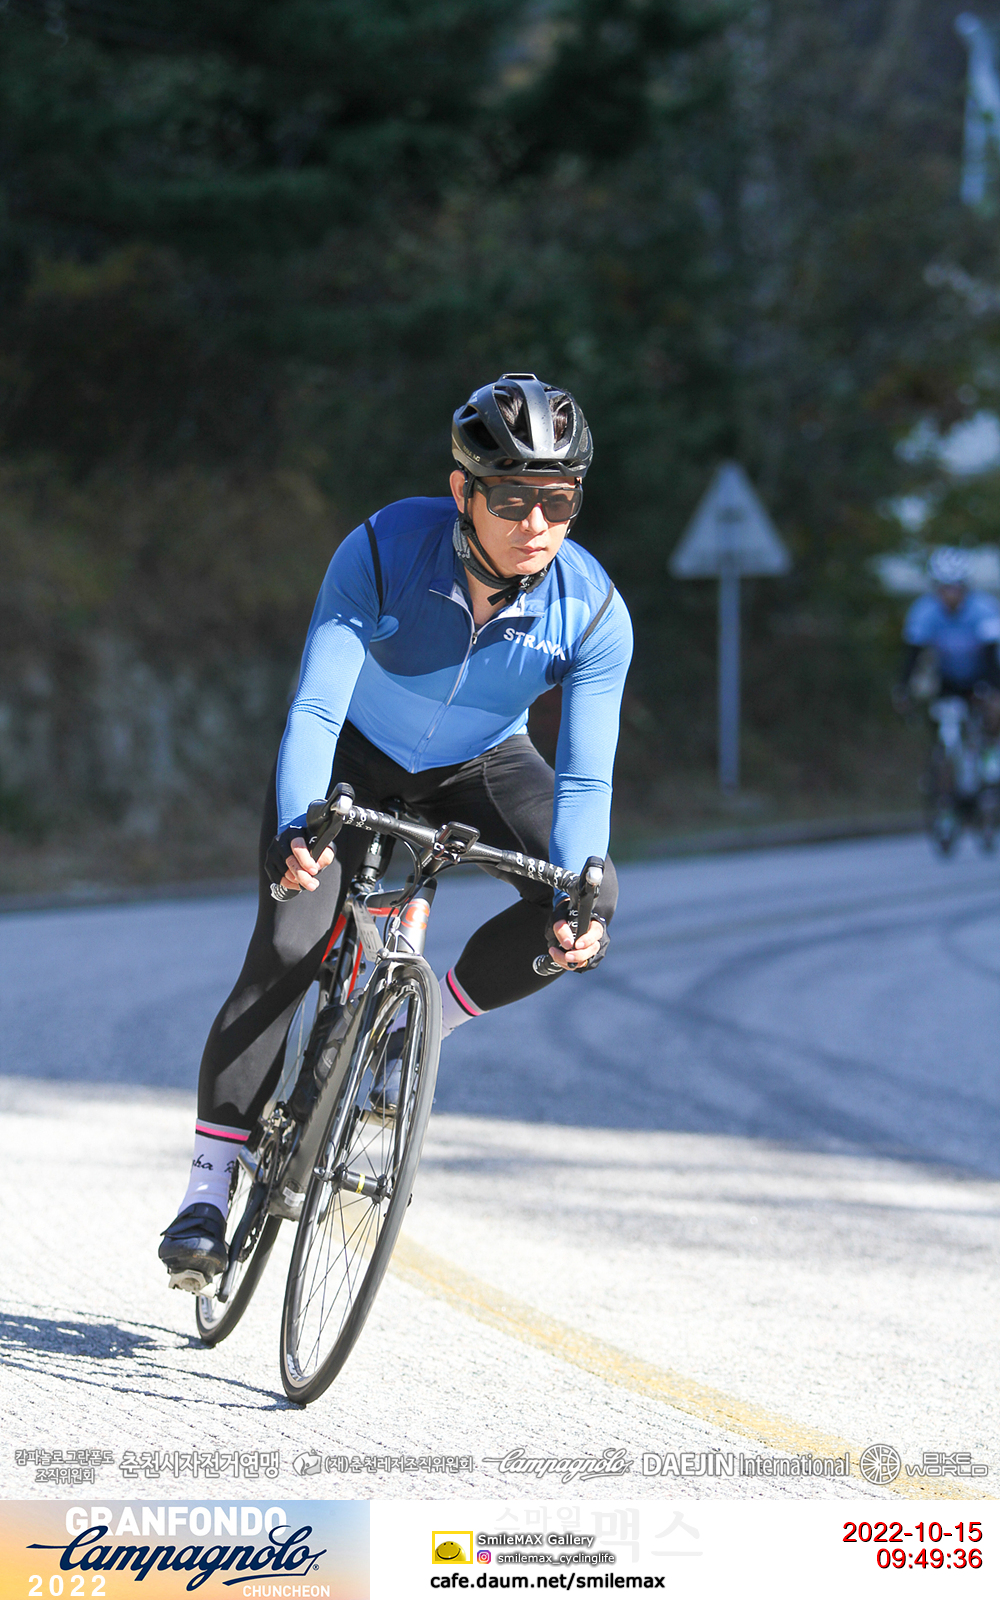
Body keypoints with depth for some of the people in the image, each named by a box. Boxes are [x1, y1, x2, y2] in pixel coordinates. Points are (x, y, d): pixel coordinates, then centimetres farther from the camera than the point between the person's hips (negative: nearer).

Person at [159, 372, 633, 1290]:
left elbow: (584, 778, -25)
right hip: (356, 753, -2)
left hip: (480, 765, 2)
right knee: (287, 950, -18)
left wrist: (573, 900, -42)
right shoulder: (383, 552, -32)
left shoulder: (594, 613, -27)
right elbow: (314, 708, -34)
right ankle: (208, 1190, -7)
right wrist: (294, 831, -51)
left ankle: (434, 1020, 0)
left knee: (590, 901, -24)